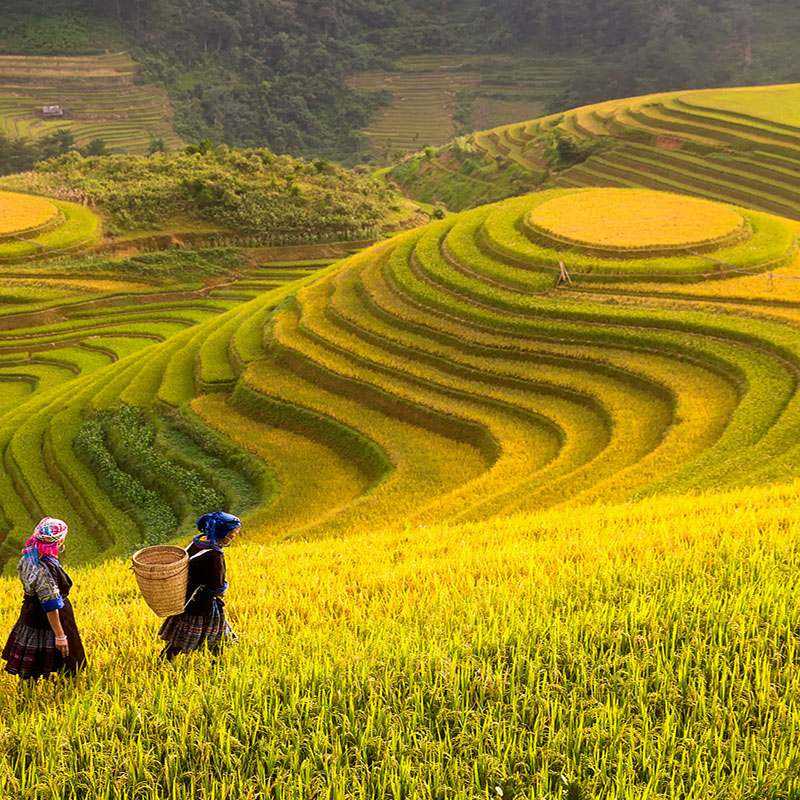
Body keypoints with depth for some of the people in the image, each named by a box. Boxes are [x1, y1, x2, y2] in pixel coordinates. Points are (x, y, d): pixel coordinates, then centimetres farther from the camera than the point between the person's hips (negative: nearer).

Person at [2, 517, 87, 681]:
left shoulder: (29, 557, -4)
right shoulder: (45, 568, -31)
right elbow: (51, 606, -27)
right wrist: (60, 635, -21)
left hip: (30, 616, 9)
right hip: (44, 623, -9)